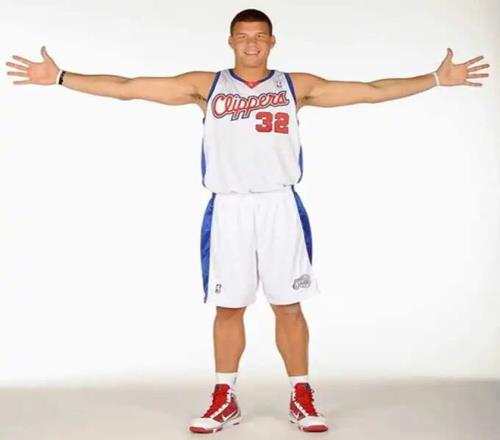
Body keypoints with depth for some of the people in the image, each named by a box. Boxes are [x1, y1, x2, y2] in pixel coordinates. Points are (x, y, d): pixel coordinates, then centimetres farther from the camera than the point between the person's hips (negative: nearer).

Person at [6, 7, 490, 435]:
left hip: (280, 206, 0)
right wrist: (59, 77, -2)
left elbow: (372, 90, 6)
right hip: (228, 208, 0)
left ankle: (302, 400, 18)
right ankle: (224, 401, 19)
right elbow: (126, 87, 2)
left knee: (288, 306, 4)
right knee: (228, 307, 6)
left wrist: (437, 78, 2)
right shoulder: (206, 85, 5)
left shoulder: (296, 85, 7)